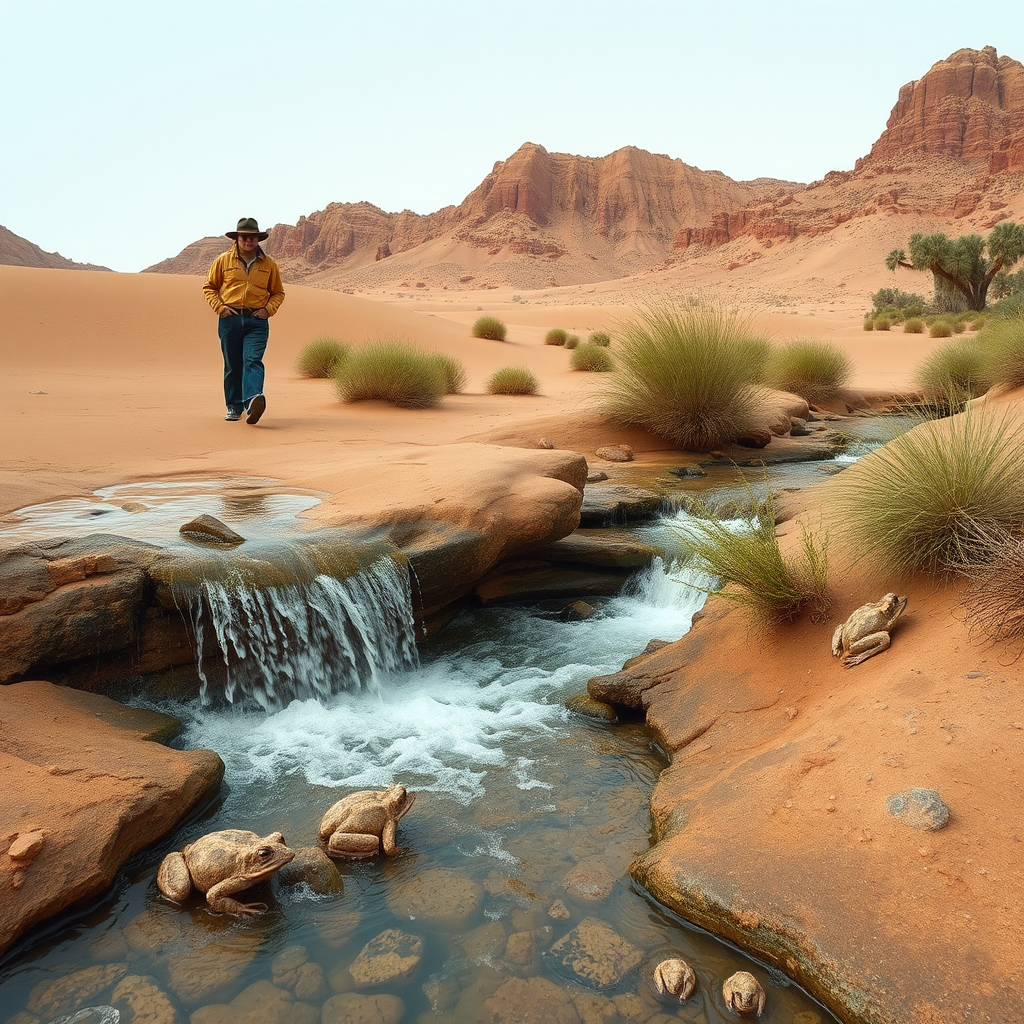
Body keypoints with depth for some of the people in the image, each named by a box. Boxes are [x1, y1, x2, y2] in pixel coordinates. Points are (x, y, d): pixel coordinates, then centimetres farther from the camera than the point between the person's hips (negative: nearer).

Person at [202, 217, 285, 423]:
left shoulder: (268, 264, 10)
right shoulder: (223, 260, 7)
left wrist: (268, 309, 1)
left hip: (257, 321, -1)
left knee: (253, 360, -18)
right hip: (230, 319, 1)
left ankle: (252, 401, -35)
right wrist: (220, 307, -2)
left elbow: (278, 292, 19)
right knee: (232, 365, 5)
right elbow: (209, 287, 14)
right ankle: (234, 407, 17)